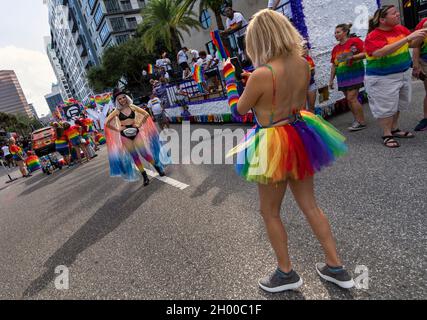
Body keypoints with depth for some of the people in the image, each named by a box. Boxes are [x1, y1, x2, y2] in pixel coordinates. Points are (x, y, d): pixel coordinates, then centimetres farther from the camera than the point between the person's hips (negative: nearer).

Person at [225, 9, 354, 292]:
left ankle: (286, 273, 31)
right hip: (299, 136, 7)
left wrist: (229, 77, 7)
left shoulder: (261, 75, -22)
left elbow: (238, 110, -6)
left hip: (274, 145, -7)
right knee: (310, 205, 20)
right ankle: (337, 267, 34)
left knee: (270, 212, 14)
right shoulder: (302, 63, -1)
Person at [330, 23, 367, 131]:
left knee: (351, 98, -14)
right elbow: (334, 65, 17)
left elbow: (365, 53, -9)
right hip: (342, 77, 6)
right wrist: (331, 80, 15)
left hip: (354, 74, -6)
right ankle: (357, 120, 20)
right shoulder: (335, 48, 14)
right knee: (349, 99, 8)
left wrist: (352, 57, -21)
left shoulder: (355, 41, -3)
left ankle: (361, 122, -5)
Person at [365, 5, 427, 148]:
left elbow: (413, 44, 12)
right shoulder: (373, 36, -17)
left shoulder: (400, 29, 4)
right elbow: (382, 52, -33)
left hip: (404, 74, 7)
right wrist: (408, 37, -31)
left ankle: (395, 129, 30)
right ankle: (387, 135, 11)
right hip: (382, 79, -7)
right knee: (385, 107, -1)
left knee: (398, 105, 15)